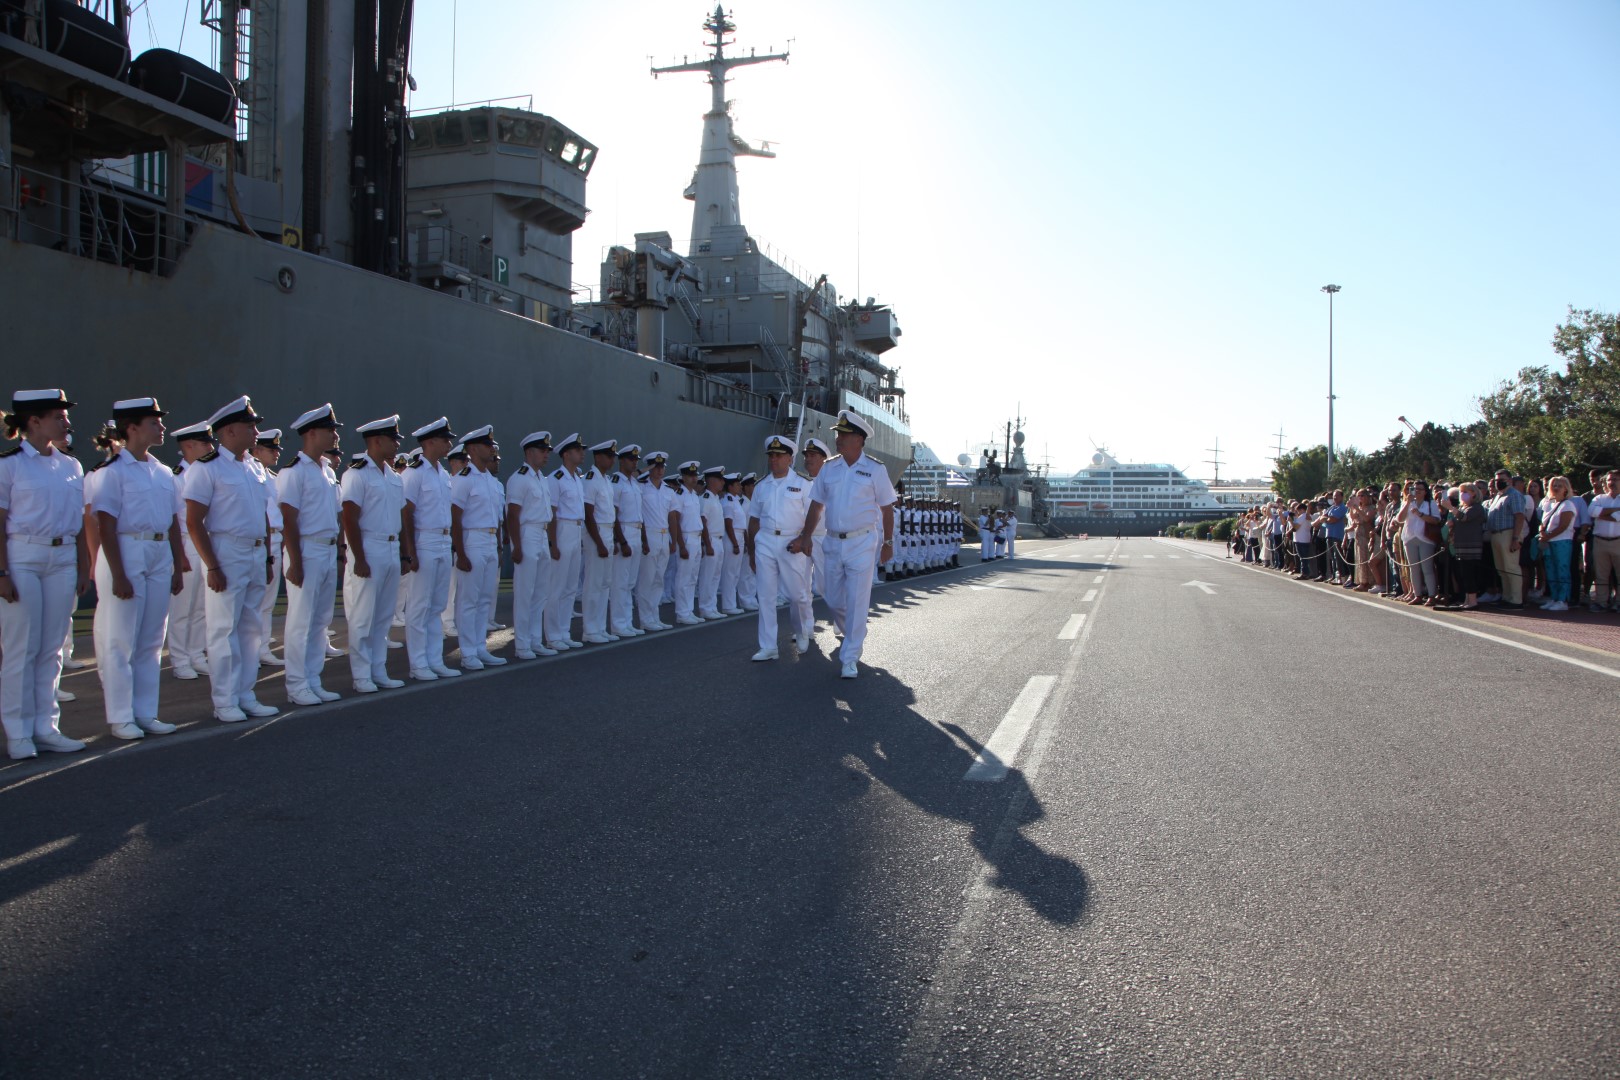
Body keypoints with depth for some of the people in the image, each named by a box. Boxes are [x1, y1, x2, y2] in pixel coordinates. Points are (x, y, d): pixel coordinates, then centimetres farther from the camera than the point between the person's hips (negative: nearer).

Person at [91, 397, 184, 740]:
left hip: (160, 556, 7)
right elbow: (106, 526, -12)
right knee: (120, 640, 0)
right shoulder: (113, 471, -8)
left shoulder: (163, 472, 13)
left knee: (151, 640, 11)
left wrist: (177, 567, 12)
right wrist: (117, 575, -16)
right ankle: (120, 717, 9)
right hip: (127, 553, -7)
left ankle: (145, 713, 19)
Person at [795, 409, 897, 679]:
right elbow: (817, 505, 12)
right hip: (833, 543, 5)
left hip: (862, 543, -5)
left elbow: (887, 508, -1)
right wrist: (805, 536, 8)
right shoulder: (829, 468, 6)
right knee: (834, 600, 12)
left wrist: (888, 542, -1)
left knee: (857, 603, -5)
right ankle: (854, 635, 40)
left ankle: (850, 658, 1)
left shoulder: (874, 469, -5)